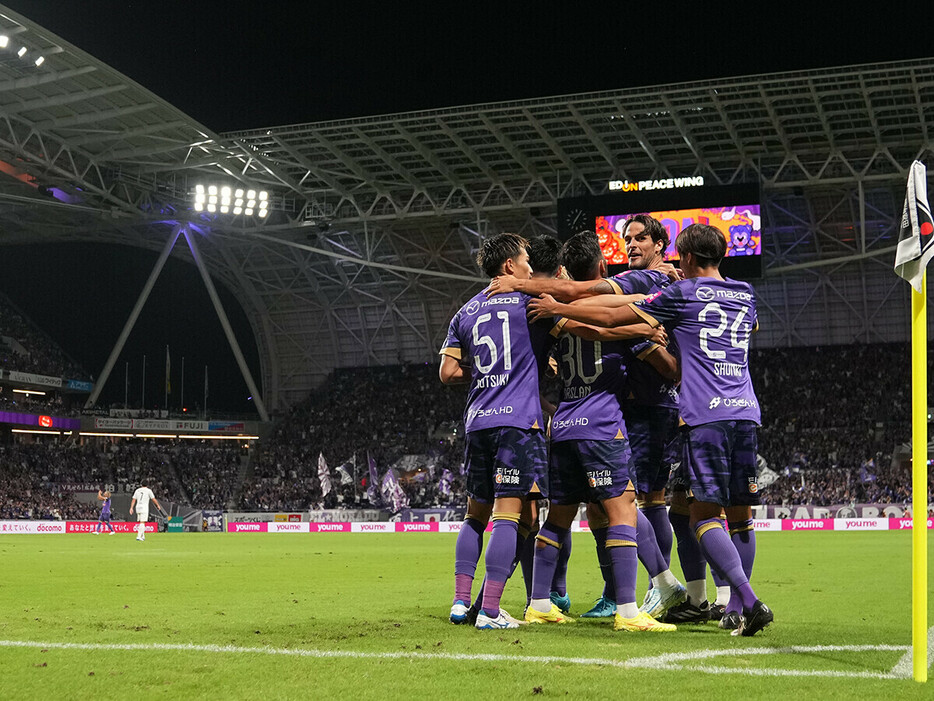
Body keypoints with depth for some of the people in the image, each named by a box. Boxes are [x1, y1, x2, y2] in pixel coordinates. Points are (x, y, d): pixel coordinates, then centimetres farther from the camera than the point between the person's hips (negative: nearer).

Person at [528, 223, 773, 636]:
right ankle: (737, 609, 10)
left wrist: (558, 309, 15)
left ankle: (750, 601, -18)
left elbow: (613, 318, 4)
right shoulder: (745, 295, 18)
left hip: (705, 416, -6)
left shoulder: (683, 294, 3)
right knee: (740, 515, 8)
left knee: (705, 515, -5)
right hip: (746, 414, 6)